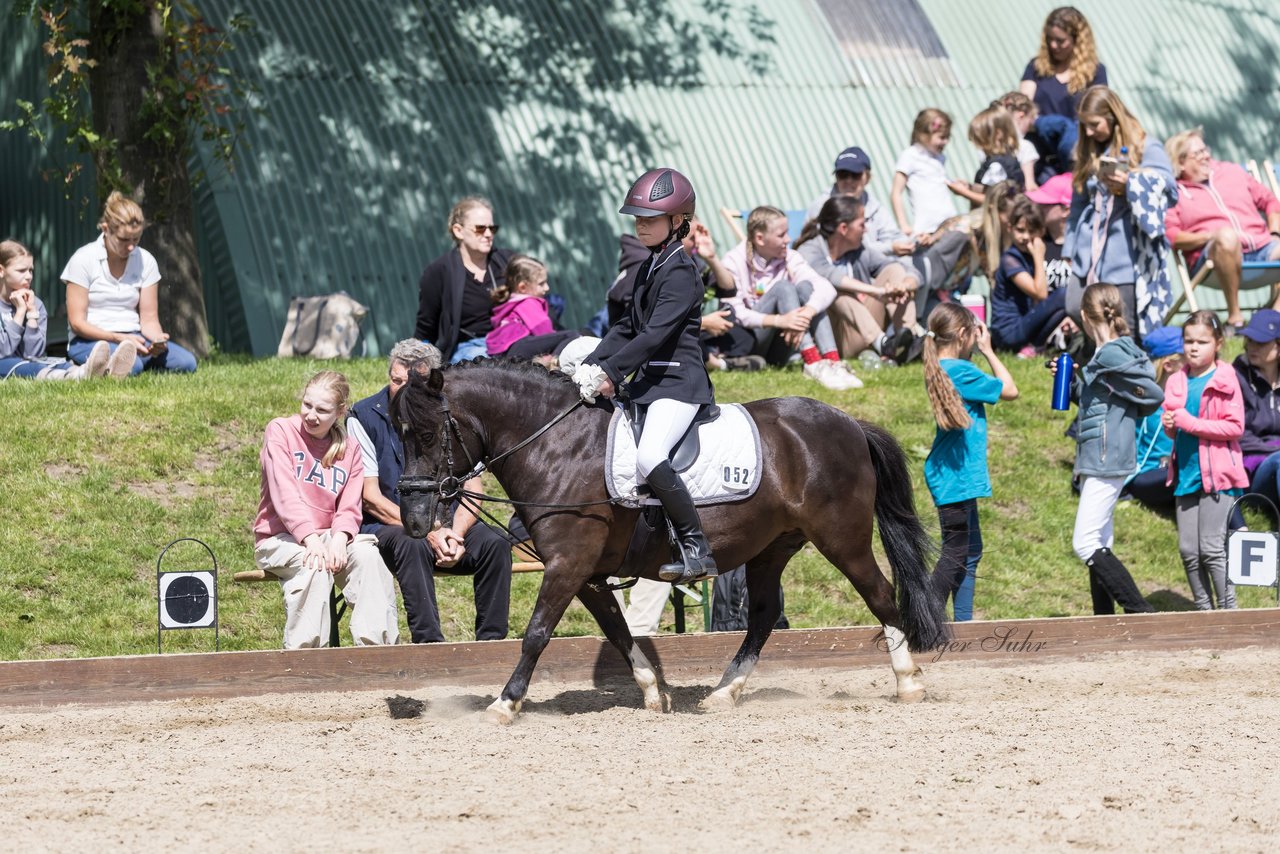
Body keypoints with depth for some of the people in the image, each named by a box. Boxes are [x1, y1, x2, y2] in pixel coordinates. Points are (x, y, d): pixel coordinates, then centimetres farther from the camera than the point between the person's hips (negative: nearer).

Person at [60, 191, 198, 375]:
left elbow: (149, 318, 6)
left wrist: (157, 339, -18)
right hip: (91, 341, -5)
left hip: (133, 339, 5)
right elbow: (77, 322, -9)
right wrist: (118, 338, -22)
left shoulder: (145, 261, 6)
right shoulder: (83, 260, -6)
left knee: (186, 362, -22)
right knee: (131, 366, -38)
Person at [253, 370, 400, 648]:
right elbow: (285, 493, -14)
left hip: (327, 538, 4)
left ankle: (376, 646, -29)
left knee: (367, 555, -27)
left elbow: (349, 508, 3)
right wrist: (310, 539, -27)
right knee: (315, 566, -35)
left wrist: (339, 539, -21)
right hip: (279, 539, -4)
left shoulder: (348, 450, 12)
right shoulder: (281, 431, -1)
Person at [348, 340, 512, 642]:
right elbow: (370, 497, -10)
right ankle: (429, 643, -39)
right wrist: (428, 534, -20)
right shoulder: (364, 418, -5)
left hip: (445, 523, 4)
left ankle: (491, 641, -16)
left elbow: (473, 487, 2)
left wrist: (456, 534, -19)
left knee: (494, 544, -22)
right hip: (386, 524, -4)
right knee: (411, 545, -36)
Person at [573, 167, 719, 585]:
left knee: (649, 457, -29)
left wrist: (612, 371, -25)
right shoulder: (649, 268, 18)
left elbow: (657, 332, -20)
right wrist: (592, 364, 7)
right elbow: (629, 327, 20)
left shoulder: (680, 271, -12)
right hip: (649, 379, 11)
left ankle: (697, 551, -27)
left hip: (678, 381, -11)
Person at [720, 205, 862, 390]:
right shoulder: (734, 262, -9)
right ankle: (813, 363, -41)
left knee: (805, 287, -16)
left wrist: (807, 313, -34)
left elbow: (826, 288, -12)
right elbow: (733, 312, -22)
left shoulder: (789, 258, 3)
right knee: (783, 287, -24)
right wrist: (779, 320, -36)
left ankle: (832, 361, -33)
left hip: (777, 352, 5)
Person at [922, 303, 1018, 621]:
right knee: (955, 555, -6)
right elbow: (1010, 390, -10)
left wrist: (982, 351, 8)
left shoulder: (939, 368, 9)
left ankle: (963, 622, 21)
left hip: (955, 475, 10)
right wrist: (988, 350, -3)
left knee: (971, 552, 17)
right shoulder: (960, 371, -18)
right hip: (956, 478, -10)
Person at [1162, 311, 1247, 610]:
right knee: (1188, 550, 7)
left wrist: (1190, 423, -18)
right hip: (1187, 474, 6)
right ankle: (1204, 612, 17)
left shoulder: (1225, 380, -7)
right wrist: (1170, 425, -5)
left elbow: (1235, 427, -14)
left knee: (1212, 549, -9)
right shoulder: (1178, 382, 9)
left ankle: (1229, 611, -3)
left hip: (1218, 474, -6)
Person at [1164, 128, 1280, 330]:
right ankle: (1234, 315, -32)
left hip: (1261, 247, 4)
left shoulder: (1231, 172, 25)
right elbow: (1170, 236, -3)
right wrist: (1209, 236, -15)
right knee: (1227, 236, -40)